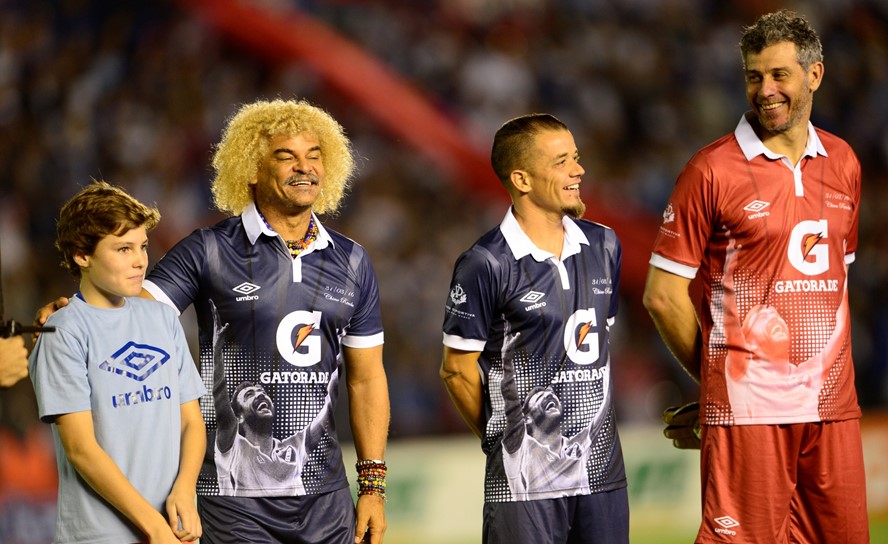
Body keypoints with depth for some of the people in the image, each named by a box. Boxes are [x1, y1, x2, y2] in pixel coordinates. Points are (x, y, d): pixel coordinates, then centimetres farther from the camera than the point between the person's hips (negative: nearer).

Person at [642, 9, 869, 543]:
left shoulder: (842, 163, 13)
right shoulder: (713, 170, -4)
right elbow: (663, 295, -2)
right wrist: (716, 376, 5)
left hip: (833, 402, 5)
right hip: (749, 406, -5)